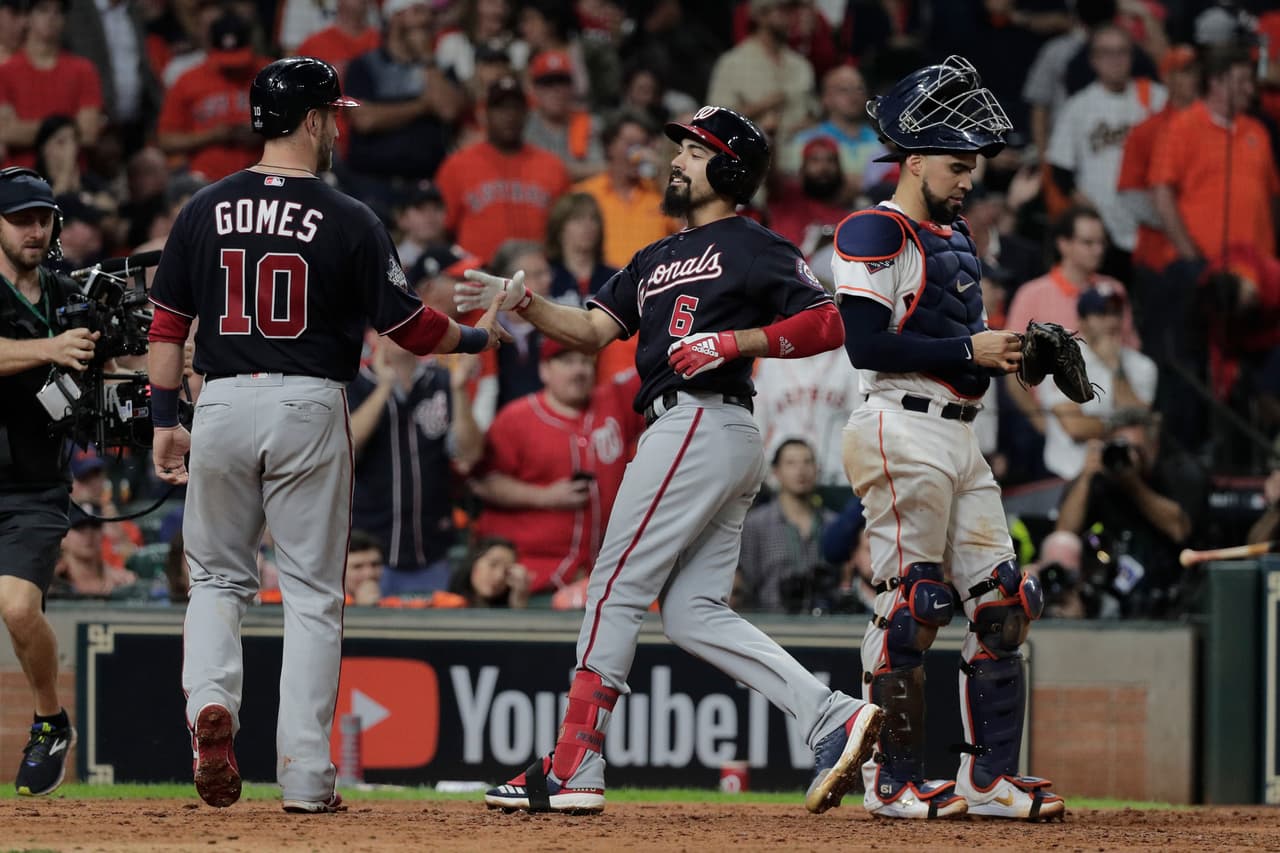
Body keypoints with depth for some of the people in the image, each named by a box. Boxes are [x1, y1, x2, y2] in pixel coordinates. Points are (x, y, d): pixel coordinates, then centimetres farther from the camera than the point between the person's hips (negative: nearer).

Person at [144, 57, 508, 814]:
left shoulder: (205, 211, 3)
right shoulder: (349, 220, -6)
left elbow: (169, 324, 5)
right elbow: (409, 327, -2)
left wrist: (166, 419, 13)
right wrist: (481, 337, 16)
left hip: (223, 406, 2)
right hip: (309, 409, -2)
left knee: (218, 576, 17)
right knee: (313, 592, 5)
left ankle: (211, 703, -11)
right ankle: (307, 778, 2)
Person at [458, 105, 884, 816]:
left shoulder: (753, 247, -1)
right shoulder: (655, 260, 25)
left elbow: (828, 324, -8)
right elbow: (593, 330, 14)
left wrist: (734, 342, -15)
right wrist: (522, 302, -2)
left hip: (701, 424, -10)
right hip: (687, 431, 10)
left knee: (616, 590, -8)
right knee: (694, 613, 4)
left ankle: (574, 770, -9)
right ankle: (833, 719, -4)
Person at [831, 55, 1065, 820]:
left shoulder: (953, 237, 20)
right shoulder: (875, 233, -8)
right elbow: (868, 344, -18)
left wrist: (1016, 351, 6)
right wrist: (970, 349, -17)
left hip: (960, 437, 9)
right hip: (904, 433, -9)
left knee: (1003, 604, 5)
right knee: (911, 606, -9)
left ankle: (992, 776, 9)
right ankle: (894, 780, -4)